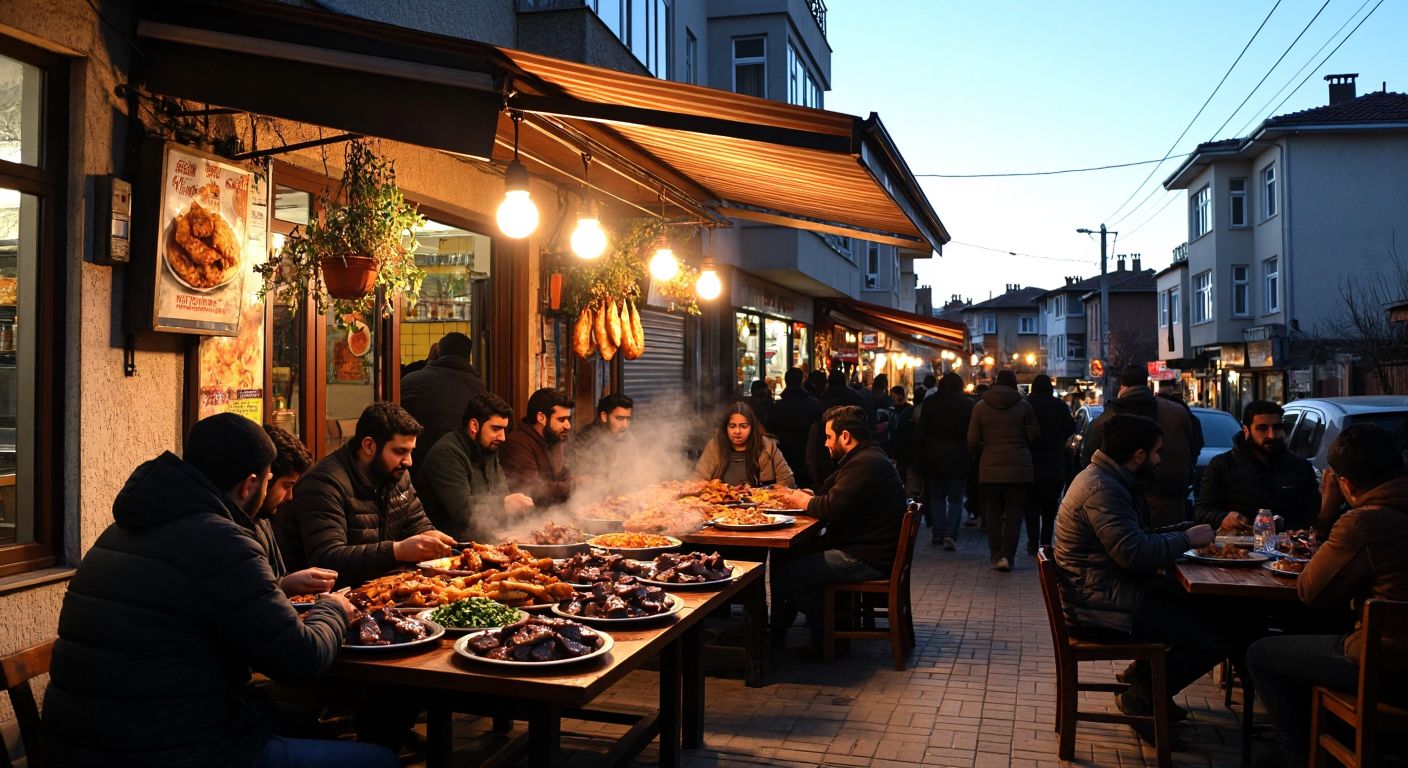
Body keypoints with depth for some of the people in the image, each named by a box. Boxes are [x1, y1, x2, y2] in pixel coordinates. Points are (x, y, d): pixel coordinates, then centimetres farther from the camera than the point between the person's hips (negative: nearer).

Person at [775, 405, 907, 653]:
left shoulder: (866, 464, -20)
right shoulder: (869, 457, 16)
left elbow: (832, 508, -24)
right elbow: (837, 499, 22)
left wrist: (804, 501, -4)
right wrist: (809, 498, 6)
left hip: (868, 560, -11)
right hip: (870, 549, 11)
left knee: (786, 574, -16)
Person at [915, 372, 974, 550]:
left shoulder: (930, 402, -1)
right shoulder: (968, 405, -4)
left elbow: (920, 432, -1)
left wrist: (919, 456, 4)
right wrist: (971, 457, 8)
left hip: (934, 457, 1)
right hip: (958, 459, -1)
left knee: (937, 497, 14)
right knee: (955, 499, 3)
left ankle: (938, 533, 13)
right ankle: (951, 534, -11)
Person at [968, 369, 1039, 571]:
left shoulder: (980, 407, 3)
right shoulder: (1024, 406, 0)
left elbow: (972, 441, 1)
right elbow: (1034, 437, 1)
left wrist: (978, 456, 20)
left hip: (990, 467, 1)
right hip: (1019, 468, -1)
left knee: (993, 513, 10)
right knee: (1014, 514, 4)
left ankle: (995, 556, 11)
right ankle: (1007, 556, -4)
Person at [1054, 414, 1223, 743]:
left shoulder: (1111, 480, 13)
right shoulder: (1101, 489, -21)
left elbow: (1139, 538, 18)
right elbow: (1134, 553, -28)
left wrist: (1181, 537, 2)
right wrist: (1187, 539, -13)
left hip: (1113, 588, 11)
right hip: (1099, 605, -11)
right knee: (1214, 638, -13)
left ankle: (1143, 676, 17)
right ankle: (1141, 698, 4)